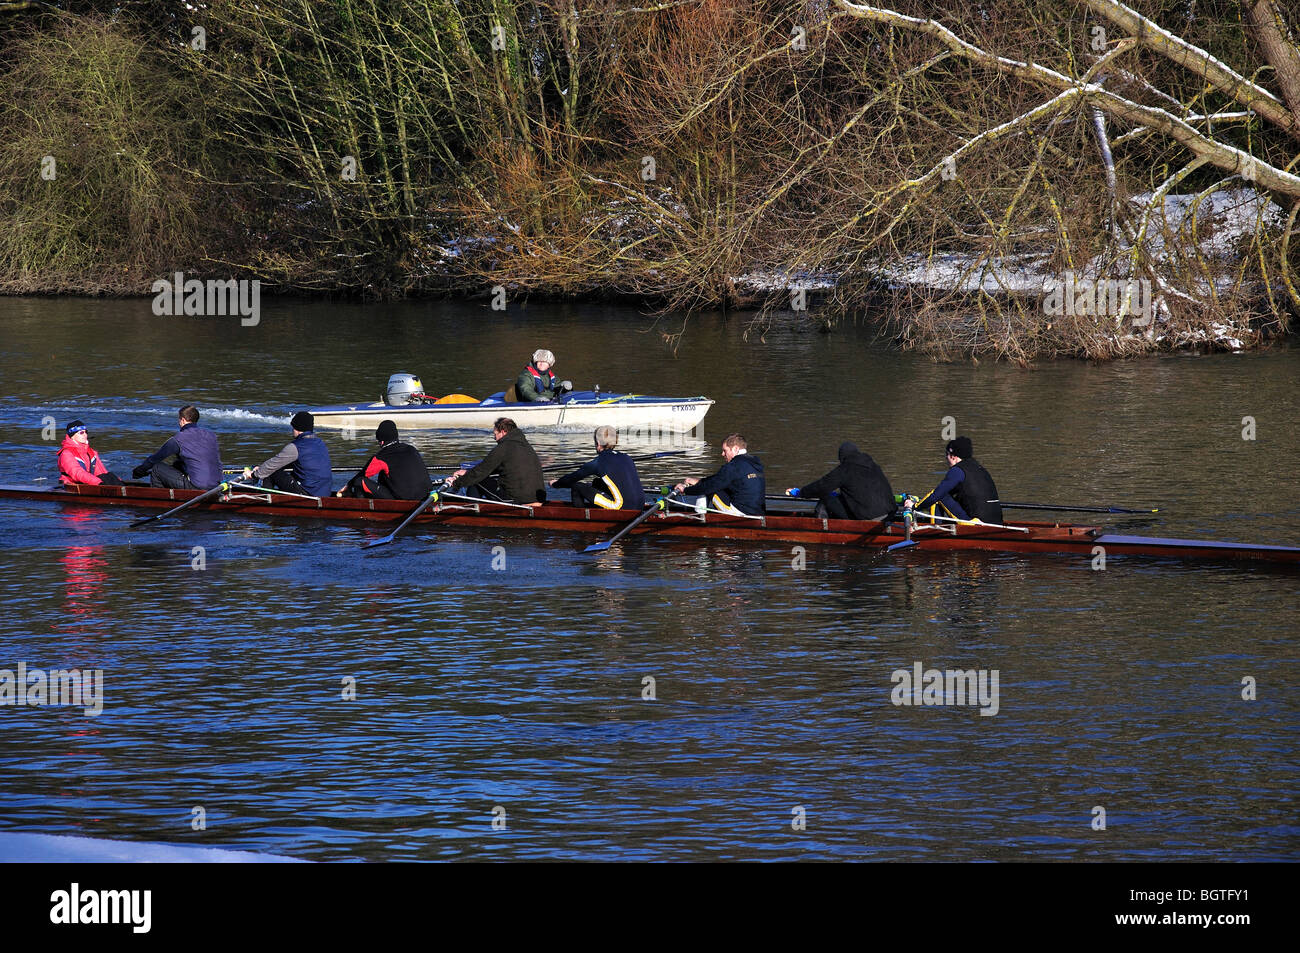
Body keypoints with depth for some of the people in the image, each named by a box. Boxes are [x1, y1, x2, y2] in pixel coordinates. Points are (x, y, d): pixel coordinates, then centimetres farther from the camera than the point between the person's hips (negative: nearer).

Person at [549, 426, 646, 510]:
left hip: (621, 507, -7)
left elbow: (573, 477, 7)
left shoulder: (598, 463, -4)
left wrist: (556, 484, 27)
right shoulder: (626, 458, 15)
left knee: (576, 487, 4)